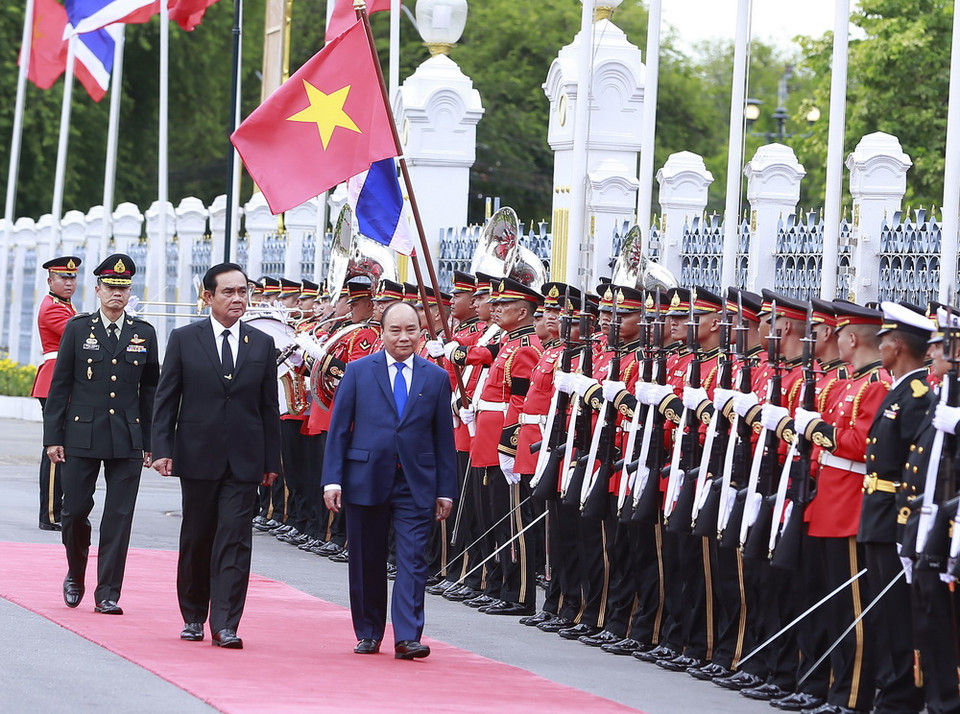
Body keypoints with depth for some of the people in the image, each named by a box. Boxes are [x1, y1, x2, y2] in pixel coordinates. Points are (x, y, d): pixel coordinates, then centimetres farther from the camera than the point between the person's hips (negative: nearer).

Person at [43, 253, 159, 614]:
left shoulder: (144, 333, 7)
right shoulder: (78, 329, 2)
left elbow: (150, 391, 11)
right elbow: (59, 385, 3)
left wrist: (151, 442, 7)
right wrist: (53, 437, -2)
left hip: (128, 439, 1)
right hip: (82, 436, -1)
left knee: (119, 517, -3)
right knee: (75, 510, 3)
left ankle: (108, 594, 1)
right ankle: (75, 575, 27)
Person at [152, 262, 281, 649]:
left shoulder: (262, 345, 7)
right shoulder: (184, 340, 3)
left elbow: (269, 407, 9)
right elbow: (166, 399, 3)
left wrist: (271, 461, 6)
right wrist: (163, 449, -6)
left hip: (244, 460, 0)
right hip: (197, 457, 0)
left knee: (235, 540, -7)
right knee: (196, 539, 9)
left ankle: (225, 624, -10)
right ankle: (193, 616, 22)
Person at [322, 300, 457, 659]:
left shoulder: (436, 378, 6)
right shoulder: (358, 371, 4)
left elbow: (444, 437, 7)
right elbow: (338, 428, 3)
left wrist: (445, 490, 3)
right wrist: (333, 479, -5)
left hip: (416, 485, 0)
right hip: (366, 479, 0)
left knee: (412, 561, -8)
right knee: (367, 563, 8)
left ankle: (407, 637, -9)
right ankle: (368, 634, 19)